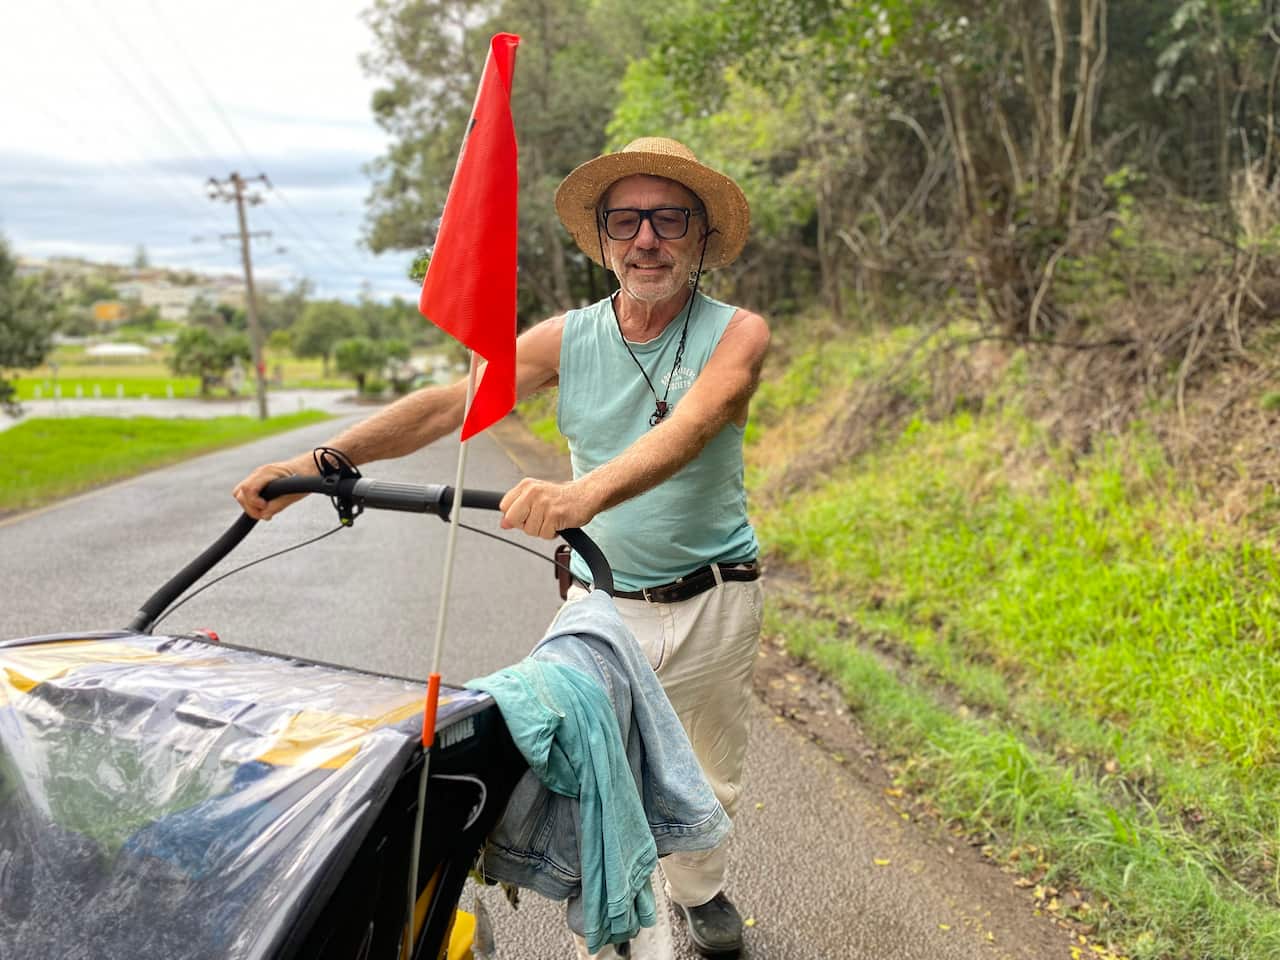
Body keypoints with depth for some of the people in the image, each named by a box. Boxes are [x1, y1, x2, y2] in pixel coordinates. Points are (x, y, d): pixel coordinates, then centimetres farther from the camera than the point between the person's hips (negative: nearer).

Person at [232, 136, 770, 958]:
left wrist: (586, 492, -50)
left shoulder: (737, 334, -10)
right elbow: (449, 403, -11)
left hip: (714, 605, -1)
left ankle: (700, 890, 46)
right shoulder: (568, 339, -2)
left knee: (710, 780, 17)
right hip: (602, 604, 1)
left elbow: (688, 429, -31)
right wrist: (319, 461, -24)